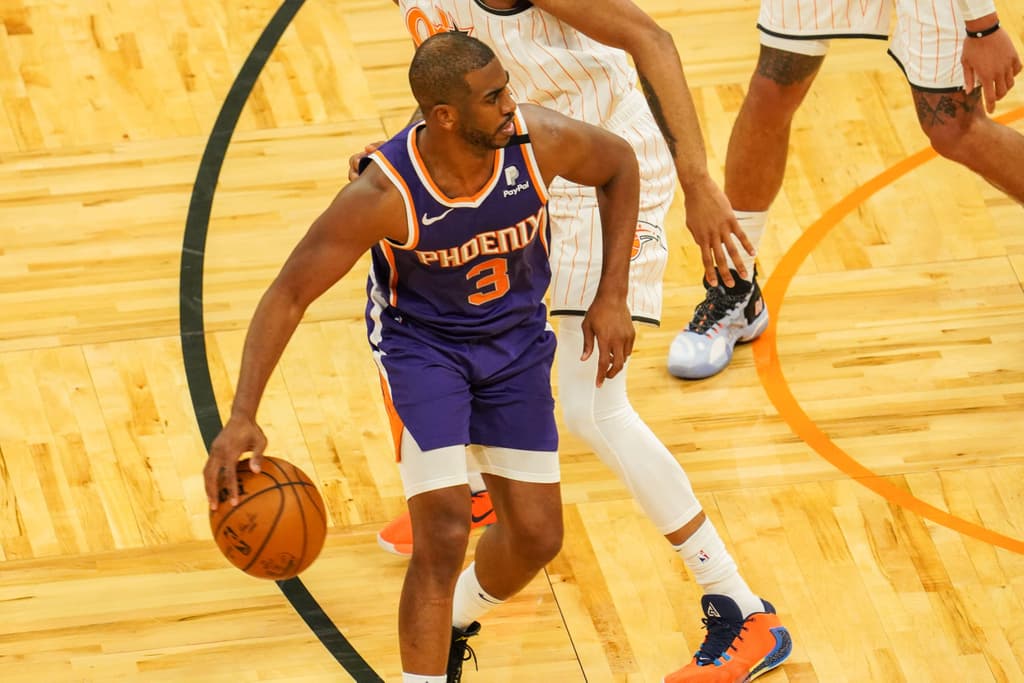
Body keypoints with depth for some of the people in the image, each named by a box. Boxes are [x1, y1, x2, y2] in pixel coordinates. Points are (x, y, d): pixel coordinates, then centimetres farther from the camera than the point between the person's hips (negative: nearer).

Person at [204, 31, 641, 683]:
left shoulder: (538, 141, -26)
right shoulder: (384, 195, -33)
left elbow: (619, 164, -3)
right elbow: (288, 296, -25)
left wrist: (612, 297, -6)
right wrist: (242, 419, -35)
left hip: (516, 336, 4)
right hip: (420, 340, -4)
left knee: (537, 536, 7)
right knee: (445, 533, -18)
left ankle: (454, 624, 39)